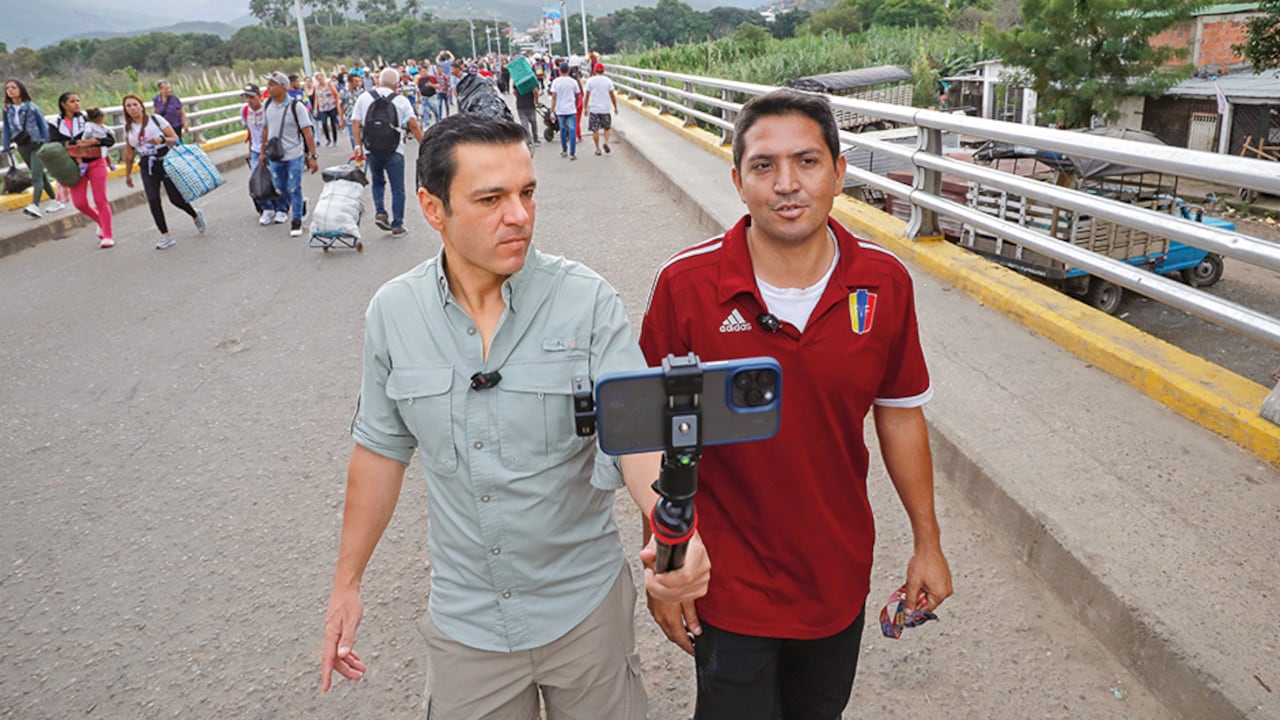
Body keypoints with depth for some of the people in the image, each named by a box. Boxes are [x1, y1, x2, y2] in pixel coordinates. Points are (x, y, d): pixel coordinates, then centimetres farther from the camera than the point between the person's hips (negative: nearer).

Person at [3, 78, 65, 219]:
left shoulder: (31, 107, -8)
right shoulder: (7, 109, 4)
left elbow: (43, 125, -3)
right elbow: (7, 129, 10)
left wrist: (47, 143, -6)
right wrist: (7, 147, 8)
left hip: (37, 144, -6)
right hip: (22, 147, 6)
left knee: (36, 176, -15)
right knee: (40, 175, 14)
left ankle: (35, 206, -27)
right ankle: (54, 201, 24)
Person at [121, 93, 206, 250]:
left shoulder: (156, 119, -2)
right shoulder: (128, 128, 8)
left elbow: (176, 139, -4)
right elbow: (129, 154, 17)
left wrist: (162, 139, -24)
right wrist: (128, 175, 19)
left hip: (165, 161, -3)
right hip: (147, 167, 3)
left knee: (175, 198, -6)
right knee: (153, 200, -10)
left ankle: (196, 216, 26)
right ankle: (165, 236, -3)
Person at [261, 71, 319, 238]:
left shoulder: (296, 106, -13)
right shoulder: (268, 104, 3)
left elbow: (307, 132, -14)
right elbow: (267, 129, 15)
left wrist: (313, 157, -18)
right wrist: (263, 151, 17)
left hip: (294, 155, -4)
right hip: (275, 156, 5)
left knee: (294, 189, -2)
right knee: (280, 189, 12)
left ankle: (297, 222, 10)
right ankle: (282, 209, 40)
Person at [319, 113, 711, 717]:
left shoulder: (586, 301, -16)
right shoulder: (393, 312, -6)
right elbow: (381, 448, 4)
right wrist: (347, 582, 9)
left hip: (584, 605, -1)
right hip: (464, 618, 2)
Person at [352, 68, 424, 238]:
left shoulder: (364, 98, 7)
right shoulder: (401, 100, 0)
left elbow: (355, 123, 1)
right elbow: (413, 125, -7)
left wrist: (358, 145, 3)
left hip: (371, 149, 2)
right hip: (394, 150, -2)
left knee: (377, 182, 24)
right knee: (397, 188, 6)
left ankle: (380, 212, 5)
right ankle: (397, 225, 7)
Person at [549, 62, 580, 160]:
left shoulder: (555, 82, -3)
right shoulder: (573, 81, -2)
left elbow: (553, 97, -6)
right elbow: (577, 96, 8)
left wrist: (552, 110, -2)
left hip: (560, 110, 2)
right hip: (571, 110, -2)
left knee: (563, 130, 18)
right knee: (572, 131, -2)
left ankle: (564, 151, 27)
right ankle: (572, 154, -7)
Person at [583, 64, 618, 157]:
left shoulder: (590, 81, -1)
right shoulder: (608, 81, 0)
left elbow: (587, 96, 0)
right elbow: (612, 95, 2)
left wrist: (586, 108, 9)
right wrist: (615, 107, 12)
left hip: (594, 109, -1)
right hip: (605, 109, 1)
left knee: (595, 130, 6)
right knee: (607, 128, 17)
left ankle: (598, 149, 8)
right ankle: (606, 142, -6)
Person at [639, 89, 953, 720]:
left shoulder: (885, 283, -10)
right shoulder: (684, 286, -18)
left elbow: (900, 415, 2)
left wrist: (927, 542, 8)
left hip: (840, 575, 4)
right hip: (730, 583, -3)